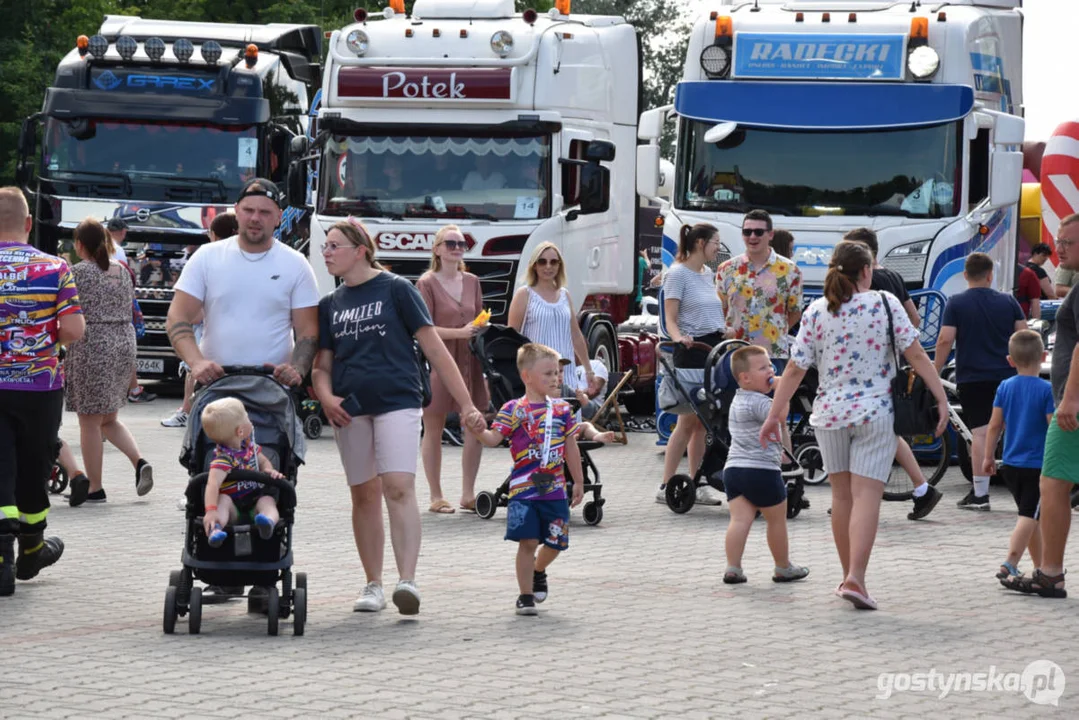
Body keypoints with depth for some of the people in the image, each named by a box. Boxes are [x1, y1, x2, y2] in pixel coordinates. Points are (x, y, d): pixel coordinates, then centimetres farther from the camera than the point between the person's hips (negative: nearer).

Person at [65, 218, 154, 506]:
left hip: (92, 347, -7)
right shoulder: (122, 271, 10)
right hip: (124, 343, 7)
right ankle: (140, 462, -1)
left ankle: (94, 488, 5)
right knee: (109, 418, 18)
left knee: (90, 421, 2)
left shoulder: (78, 273, -10)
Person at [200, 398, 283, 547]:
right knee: (223, 499, -34)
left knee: (267, 500, -25)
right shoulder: (223, 459, -22)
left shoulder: (249, 444, 4)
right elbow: (213, 484, -37)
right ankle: (215, 529, -63)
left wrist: (269, 470, -4)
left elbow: (263, 460, 22)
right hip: (234, 507, -5)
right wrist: (211, 511, -53)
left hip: (256, 498, 5)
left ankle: (269, 521, -62)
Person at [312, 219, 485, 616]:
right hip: (349, 409, 5)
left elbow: (434, 348, -1)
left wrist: (467, 404, -4)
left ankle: (407, 580, -22)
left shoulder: (396, 290, 0)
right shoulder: (330, 304, 13)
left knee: (399, 489, -16)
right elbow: (322, 364, 17)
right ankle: (373, 584, 17)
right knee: (364, 495, 8)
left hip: (397, 401, -5)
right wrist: (326, 396, -7)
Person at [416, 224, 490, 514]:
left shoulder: (472, 282, 13)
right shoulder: (427, 283, -5)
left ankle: (468, 495, 8)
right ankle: (436, 497, 9)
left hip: (468, 362, 5)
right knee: (433, 429, 2)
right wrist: (459, 332, -19)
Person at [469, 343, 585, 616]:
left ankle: (538, 571, 40)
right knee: (528, 541, -7)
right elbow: (493, 438, -12)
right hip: (524, 489, -4)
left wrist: (578, 481, 18)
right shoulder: (514, 410, -5)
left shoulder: (562, 409, 8)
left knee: (556, 542, 8)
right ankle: (525, 596, 4)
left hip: (555, 490, 4)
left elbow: (570, 448, 15)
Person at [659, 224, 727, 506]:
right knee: (688, 421, -8)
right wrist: (678, 336, -30)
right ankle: (666, 486, -4)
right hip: (692, 350, -7)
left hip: (714, 348, 7)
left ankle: (698, 484, 9)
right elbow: (670, 318, -12)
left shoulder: (708, 274, 17)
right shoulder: (678, 274, -6)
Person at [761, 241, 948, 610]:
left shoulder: (815, 312, 0)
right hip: (875, 413, -3)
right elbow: (915, 354, -8)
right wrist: (941, 397, -4)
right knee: (866, 495, -6)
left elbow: (795, 369, 0)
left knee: (842, 496, 14)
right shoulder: (884, 304, -6)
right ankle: (856, 578, -17)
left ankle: (848, 576, 23)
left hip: (829, 413, 3)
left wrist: (775, 413, 6)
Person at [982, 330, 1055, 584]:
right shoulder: (1046, 390, -12)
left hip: (1011, 465, 6)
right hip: (1038, 465, -6)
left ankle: (1041, 567, 25)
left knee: (1030, 516, 17)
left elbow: (995, 425, 4)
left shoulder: (1005, 387, 2)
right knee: (1029, 517, -7)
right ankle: (1010, 564, -22)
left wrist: (989, 456, 13)